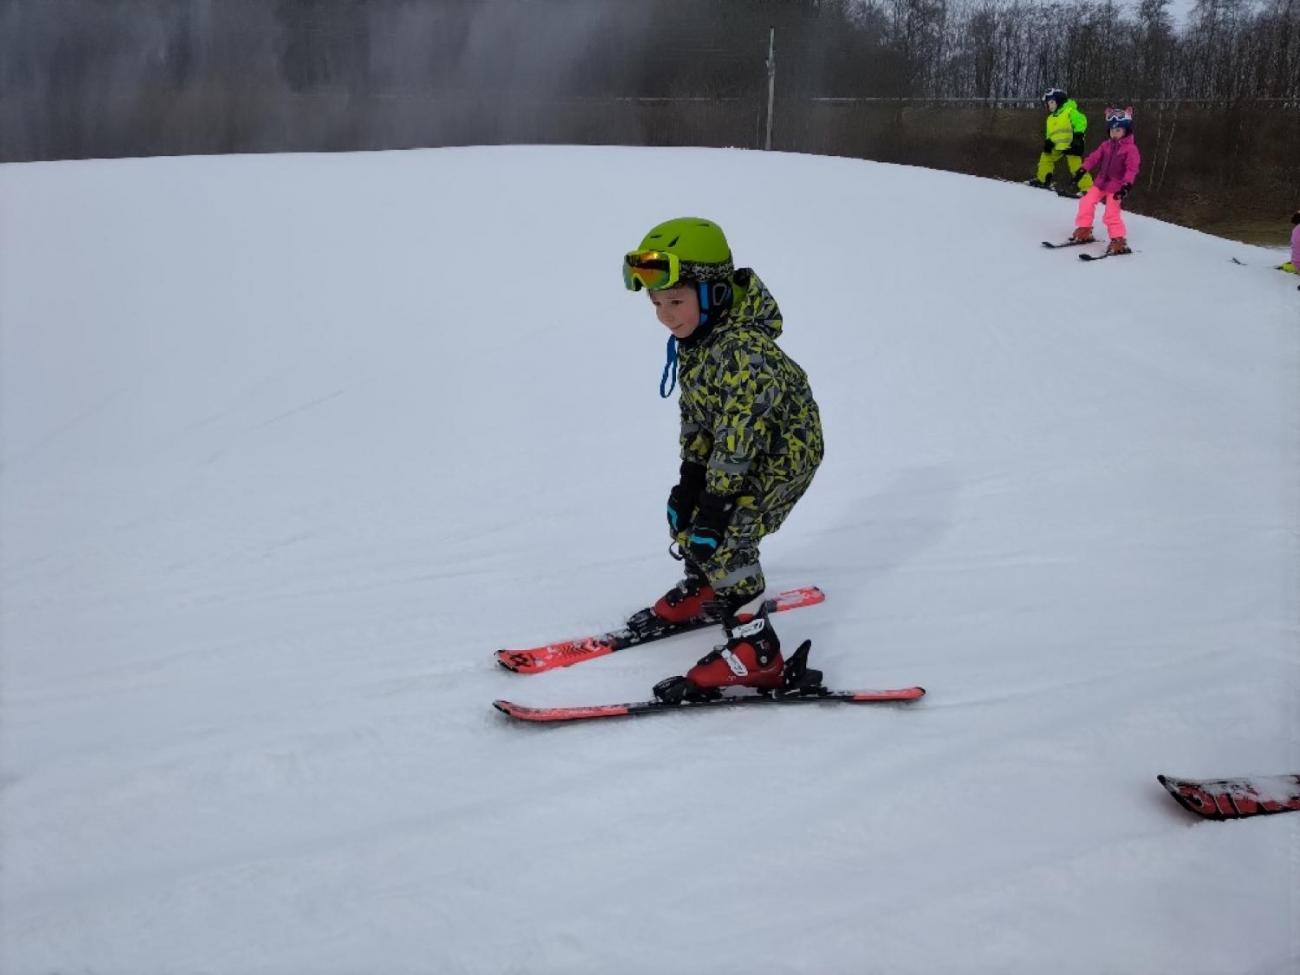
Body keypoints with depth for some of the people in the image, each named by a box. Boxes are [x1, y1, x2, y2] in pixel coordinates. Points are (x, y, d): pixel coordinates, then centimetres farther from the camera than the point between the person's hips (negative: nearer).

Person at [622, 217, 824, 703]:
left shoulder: (743, 350, -34)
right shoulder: (695, 341, -2)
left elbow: (740, 429, -34)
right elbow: (695, 412, 7)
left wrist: (717, 500, -31)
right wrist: (691, 473, 3)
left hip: (782, 454, -10)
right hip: (734, 452, 10)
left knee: (721, 540, -17)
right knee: (685, 511, 18)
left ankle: (755, 652, -10)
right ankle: (703, 591, 45)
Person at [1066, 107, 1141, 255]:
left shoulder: (1130, 148, -14)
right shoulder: (1106, 145, 4)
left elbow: (1132, 169, -20)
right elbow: (1094, 157, 8)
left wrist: (1127, 185, -32)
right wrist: (1082, 170, -1)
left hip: (1116, 186, -6)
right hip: (1101, 182, 6)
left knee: (1112, 214, -11)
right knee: (1086, 203, 3)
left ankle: (1118, 240, -2)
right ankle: (1084, 231, 16)